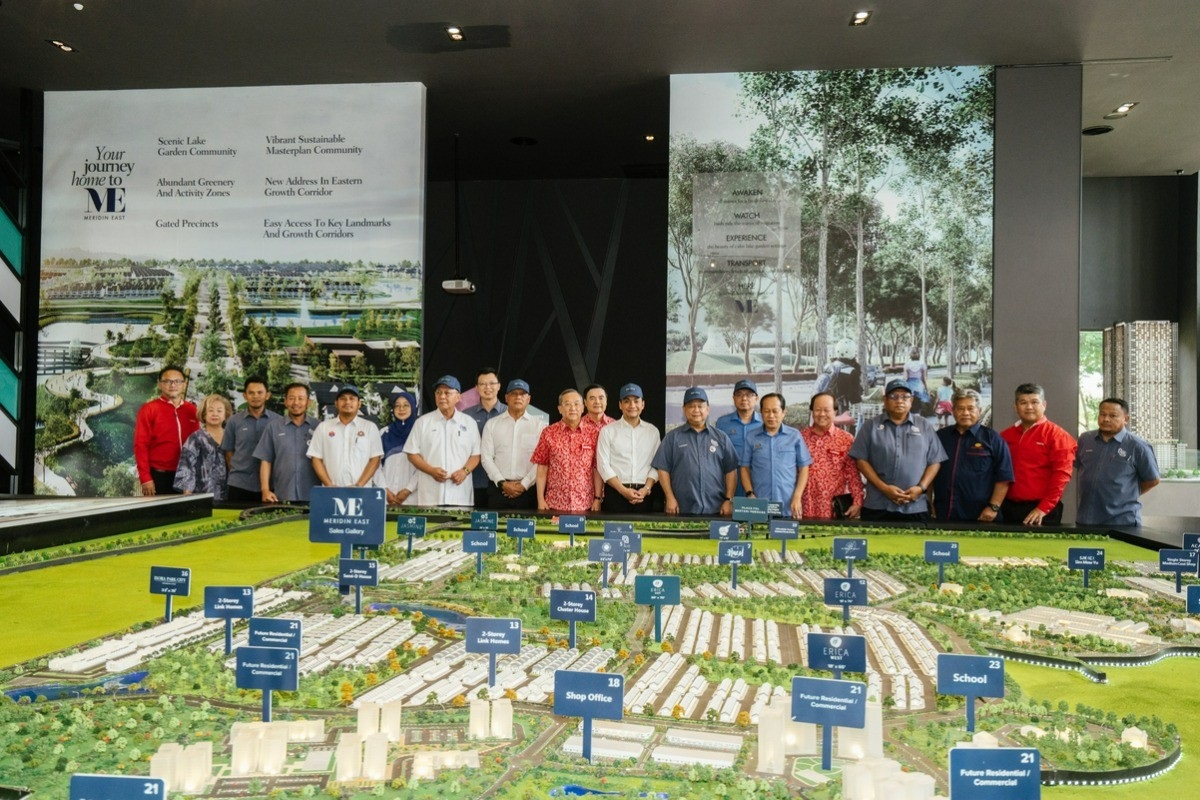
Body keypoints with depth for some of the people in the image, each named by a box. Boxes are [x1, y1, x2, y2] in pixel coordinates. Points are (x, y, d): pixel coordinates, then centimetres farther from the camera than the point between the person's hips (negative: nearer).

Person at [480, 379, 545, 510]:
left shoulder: (539, 425, 5)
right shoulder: (492, 424, 9)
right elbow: (486, 457, 3)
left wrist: (524, 484, -9)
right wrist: (502, 483, -7)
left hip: (528, 489, -1)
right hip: (498, 488, 1)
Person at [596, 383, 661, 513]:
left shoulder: (653, 431, 10)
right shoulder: (608, 431, 3)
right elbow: (603, 465, -3)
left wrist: (646, 488, -9)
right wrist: (624, 491, -10)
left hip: (645, 494, 2)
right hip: (615, 494, -2)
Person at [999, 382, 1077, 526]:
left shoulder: (1056, 435, -3)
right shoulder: (1005, 435, 10)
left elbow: (1061, 475, -10)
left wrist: (1043, 508, -14)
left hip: (1041, 512, -4)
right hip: (1008, 508, 4)